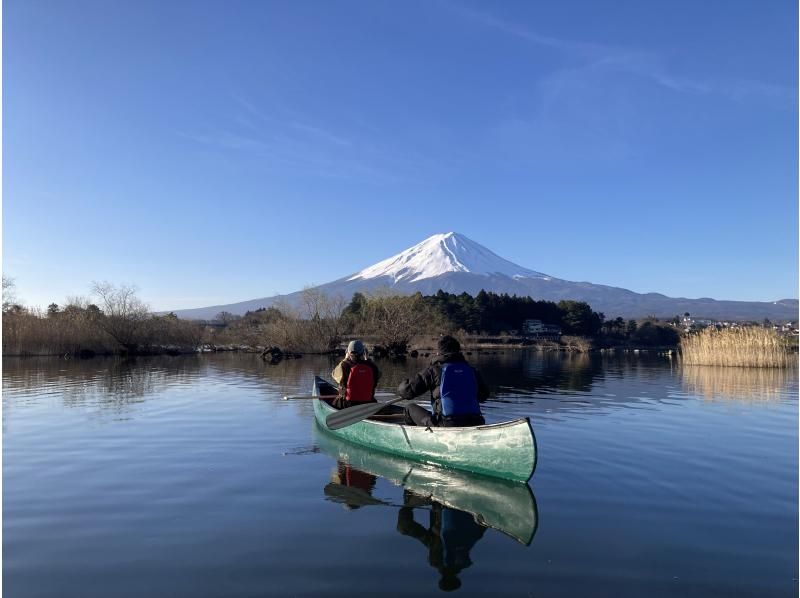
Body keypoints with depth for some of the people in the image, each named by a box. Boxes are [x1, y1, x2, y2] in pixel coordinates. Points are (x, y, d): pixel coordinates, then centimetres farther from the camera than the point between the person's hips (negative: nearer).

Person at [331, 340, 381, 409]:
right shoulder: (371, 367, -9)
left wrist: (345, 359, 16)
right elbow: (378, 374, 15)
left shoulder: (345, 366, -14)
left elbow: (335, 374, 8)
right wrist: (368, 359, 22)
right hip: (368, 405, 2)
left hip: (347, 405, -2)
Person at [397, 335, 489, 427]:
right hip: (474, 425, 4)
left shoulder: (434, 370, -3)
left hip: (446, 427, -4)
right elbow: (484, 396, 23)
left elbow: (404, 390, -2)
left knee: (410, 409, 16)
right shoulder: (471, 370, 9)